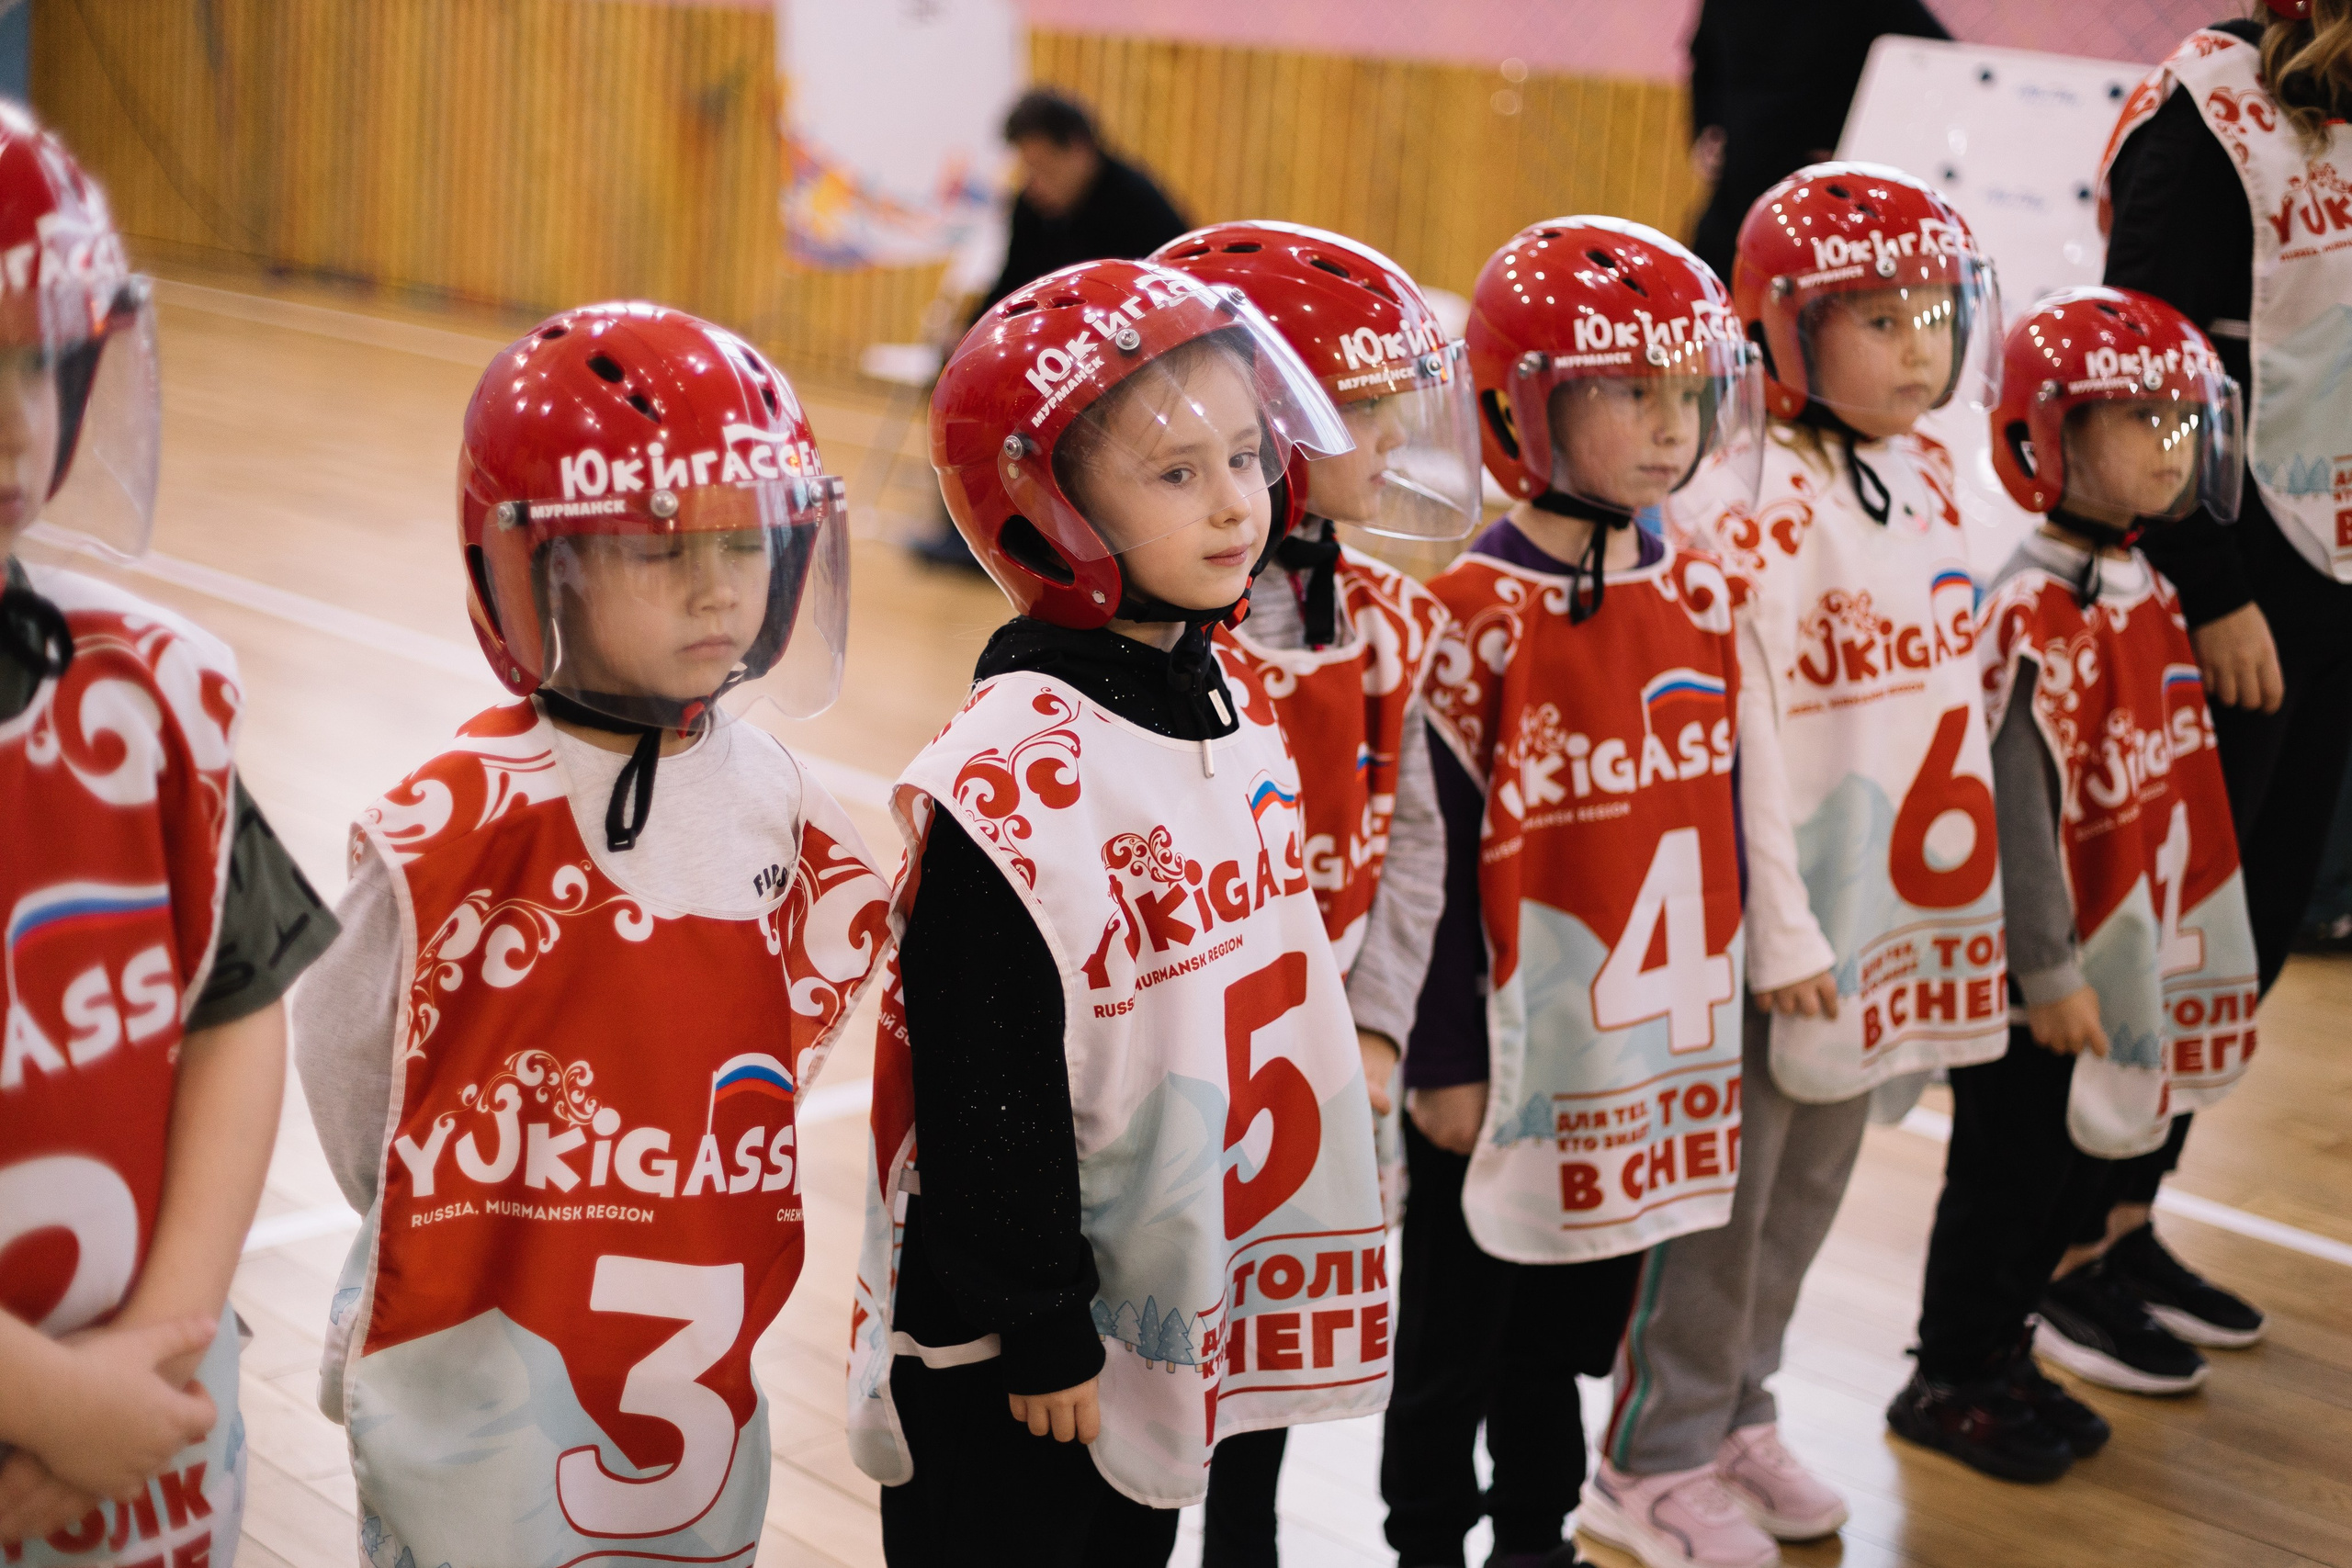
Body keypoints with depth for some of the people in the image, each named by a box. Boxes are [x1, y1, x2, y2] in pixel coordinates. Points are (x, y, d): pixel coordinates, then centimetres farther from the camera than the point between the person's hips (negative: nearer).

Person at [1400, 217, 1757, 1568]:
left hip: (1657, 1062, 6)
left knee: (1573, 1332, 19)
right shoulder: (1480, 617, -14)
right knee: (1458, 1341, 11)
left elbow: (1724, 811, 10)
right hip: (1514, 1056, -5)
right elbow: (1437, 850, -13)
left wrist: (1724, 1017, 12)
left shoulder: (1701, 598, 4)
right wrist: (1443, 1058, -11)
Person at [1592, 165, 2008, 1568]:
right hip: (1792, 914, -7)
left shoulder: (1928, 481, 7)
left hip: (1908, 906, 7)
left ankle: (1737, 1413, 32)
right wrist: (1782, 930, -17)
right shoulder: (1762, 507, -17)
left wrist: (1962, 889, 12)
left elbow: (1954, 682, 13)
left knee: (1817, 1177, 17)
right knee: (1730, 1185, 4)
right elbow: (1744, 735, -18)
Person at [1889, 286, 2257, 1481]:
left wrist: (2159, 948, 15)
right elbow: (2018, 803, -20)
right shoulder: (2034, 614, -20)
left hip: (2125, 950, 8)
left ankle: (1997, 1342, 34)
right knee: (2009, 1163, 4)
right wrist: (2048, 972, -18)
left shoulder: (2146, 594, 7)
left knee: (2087, 1157, 17)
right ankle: (1948, 1381, 21)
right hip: (2040, 964, -8)